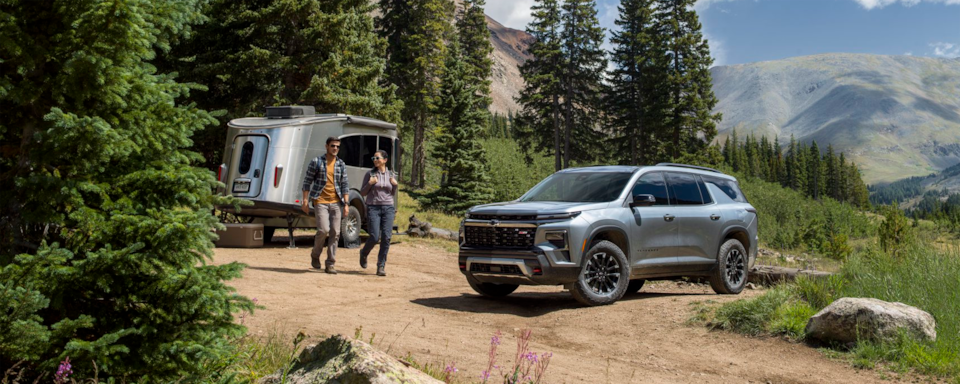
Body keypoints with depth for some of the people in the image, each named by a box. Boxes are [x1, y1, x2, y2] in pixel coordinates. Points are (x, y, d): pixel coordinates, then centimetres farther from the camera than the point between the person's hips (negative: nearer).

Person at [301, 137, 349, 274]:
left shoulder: (341, 164, 9)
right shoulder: (316, 162, -1)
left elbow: (344, 185, 10)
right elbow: (307, 181, 0)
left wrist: (346, 204, 2)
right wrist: (305, 201, -6)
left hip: (336, 202, 4)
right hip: (320, 201, -4)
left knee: (335, 233, 0)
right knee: (324, 230, -15)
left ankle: (330, 264, 9)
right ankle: (315, 255, 12)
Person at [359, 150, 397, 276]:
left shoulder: (391, 175, 10)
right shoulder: (370, 174, 2)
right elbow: (362, 192, 5)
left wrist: (395, 185, 0)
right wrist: (370, 184, -13)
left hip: (388, 208, 3)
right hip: (373, 208, -2)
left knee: (386, 237, -6)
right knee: (374, 237, -9)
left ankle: (381, 266, 3)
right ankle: (364, 253, 24)